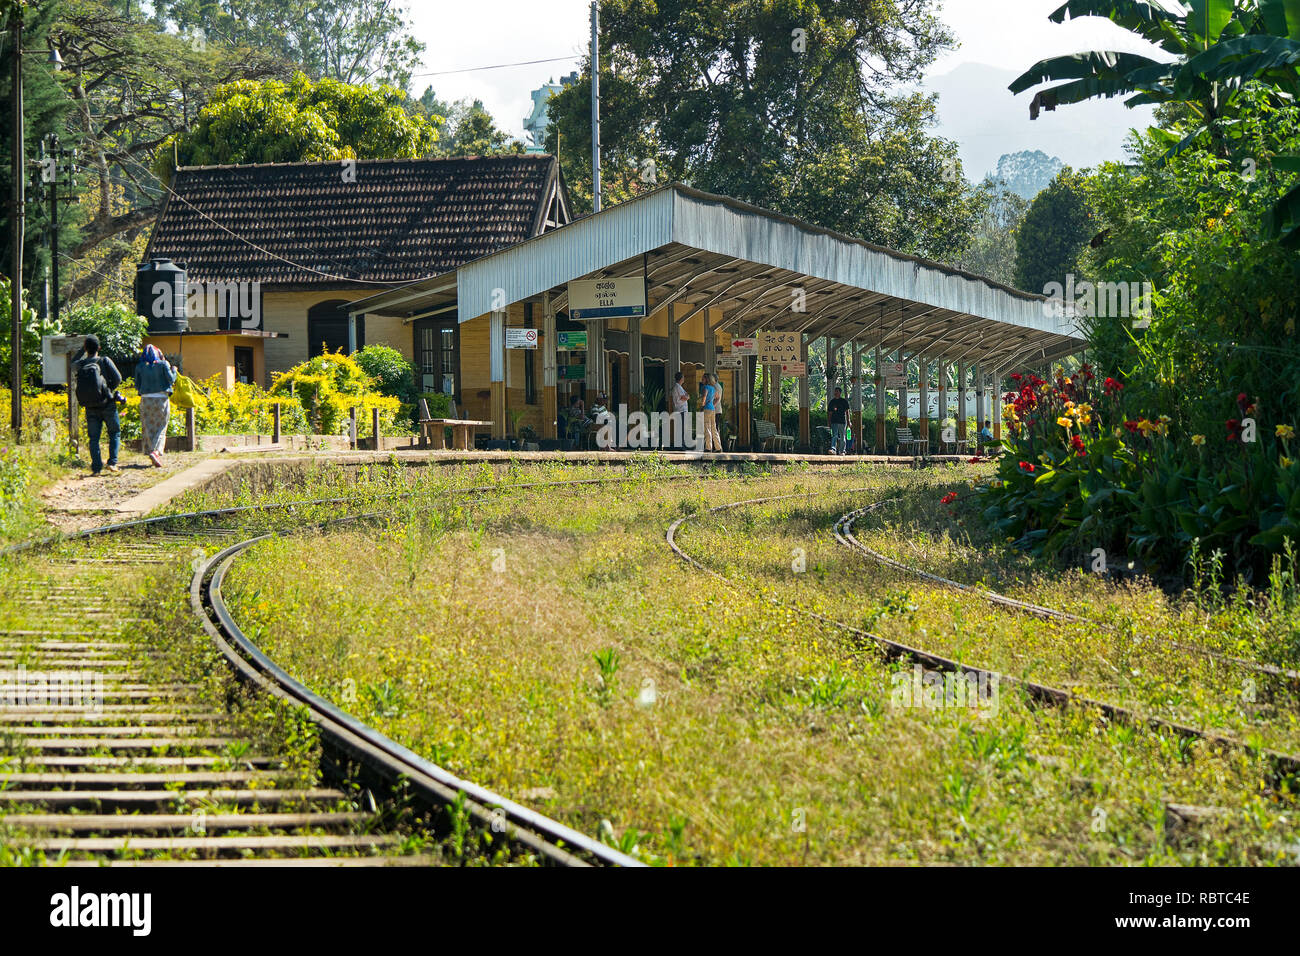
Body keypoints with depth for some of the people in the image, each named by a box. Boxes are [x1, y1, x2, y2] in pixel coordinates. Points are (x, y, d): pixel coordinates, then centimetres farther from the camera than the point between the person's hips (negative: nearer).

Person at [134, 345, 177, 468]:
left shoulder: (140, 367, 3)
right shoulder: (163, 364, -3)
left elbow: (137, 386, 5)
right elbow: (171, 380, -4)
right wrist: (174, 371, 13)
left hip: (146, 399, 2)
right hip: (162, 398, -2)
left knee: (148, 428, 8)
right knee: (161, 427, 2)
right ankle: (156, 451, -19)